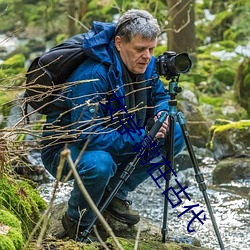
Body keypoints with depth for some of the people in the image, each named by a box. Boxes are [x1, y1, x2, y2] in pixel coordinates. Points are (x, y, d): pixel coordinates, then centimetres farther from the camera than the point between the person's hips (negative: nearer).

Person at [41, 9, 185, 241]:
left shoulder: (146, 65, -8)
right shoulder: (92, 76, -32)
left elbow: (160, 96, 11)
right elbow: (89, 135, -36)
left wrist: (160, 115, -14)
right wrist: (141, 139, -33)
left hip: (114, 140, 8)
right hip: (64, 148, -8)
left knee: (175, 136, -4)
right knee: (99, 164, -41)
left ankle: (115, 194, 6)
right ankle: (77, 222, -9)